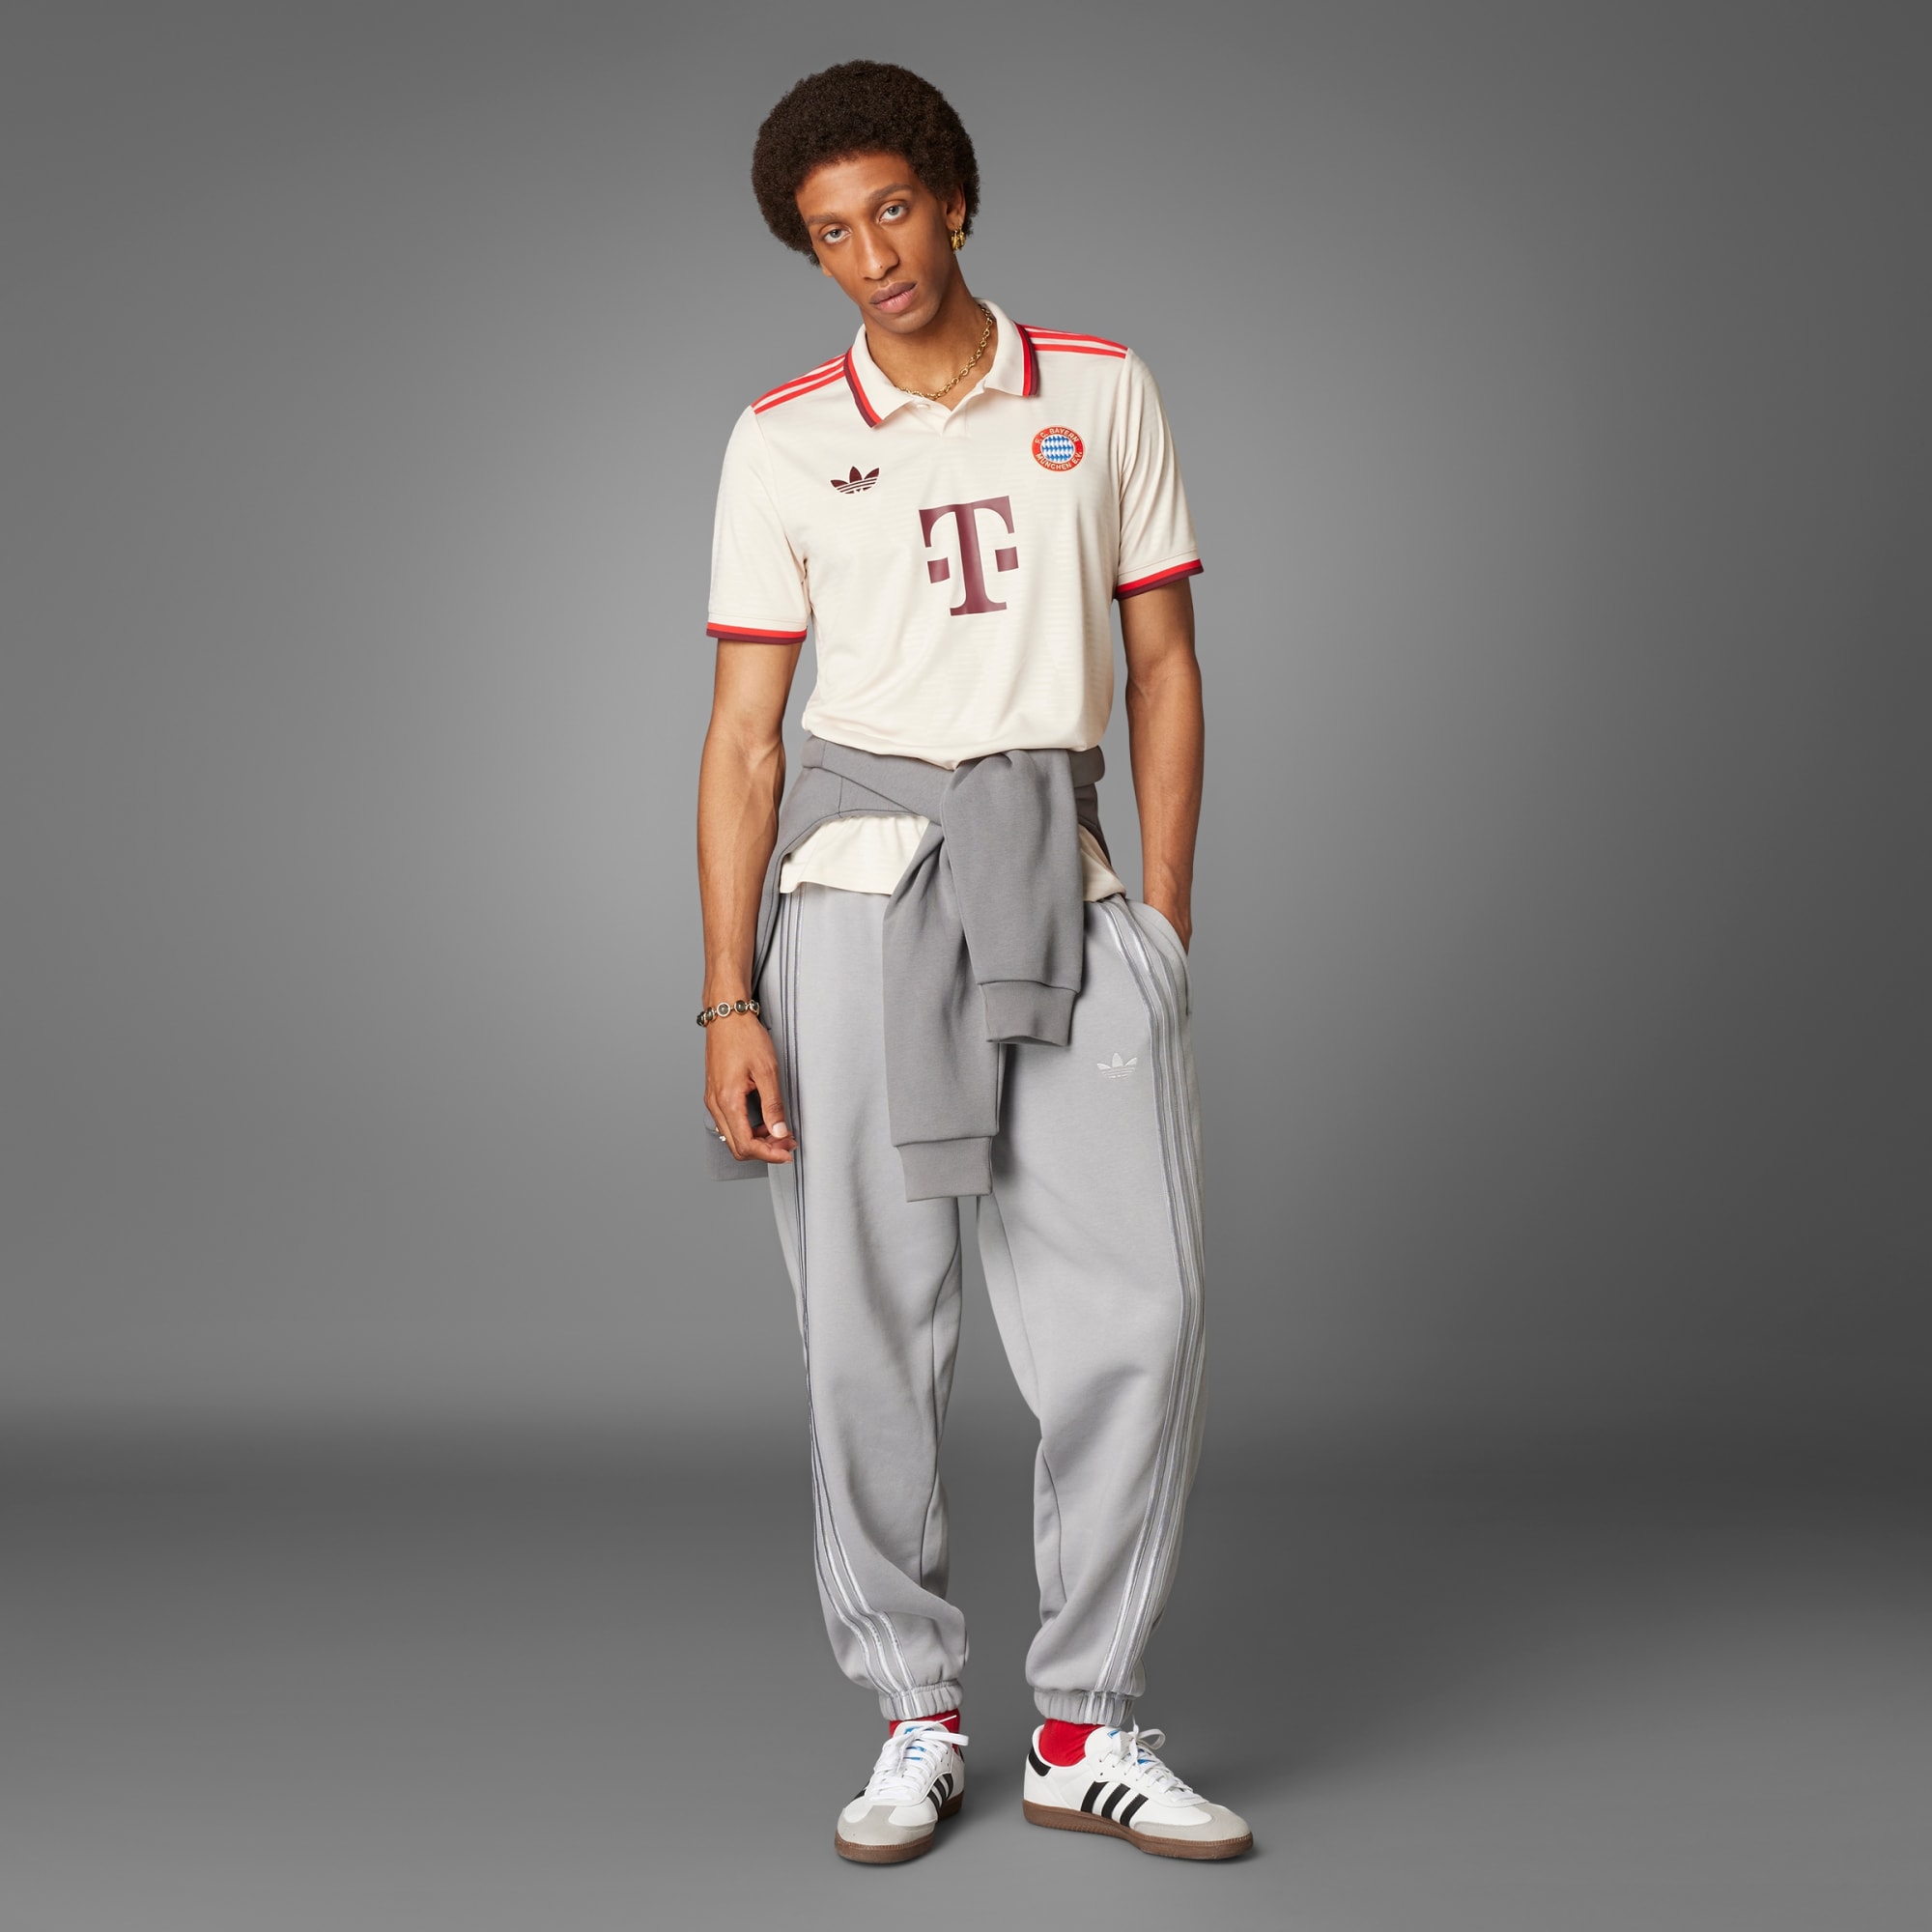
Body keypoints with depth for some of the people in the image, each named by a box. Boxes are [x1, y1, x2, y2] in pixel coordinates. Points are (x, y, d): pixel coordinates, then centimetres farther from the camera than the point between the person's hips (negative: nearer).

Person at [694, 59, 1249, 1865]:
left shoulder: (1104, 393, 9)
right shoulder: (783, 441, 6)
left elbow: (1165, 666, 11)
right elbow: (742, 733, 4)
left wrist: (1164, 921, 2)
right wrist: (728, 1002, -3)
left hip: (1064, 890, 1)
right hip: (858, 884, -1)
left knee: (1140, 1313, -5)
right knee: (866, 1328, 0)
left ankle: (1088, 1731, 9)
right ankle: (916, 1720, 16)